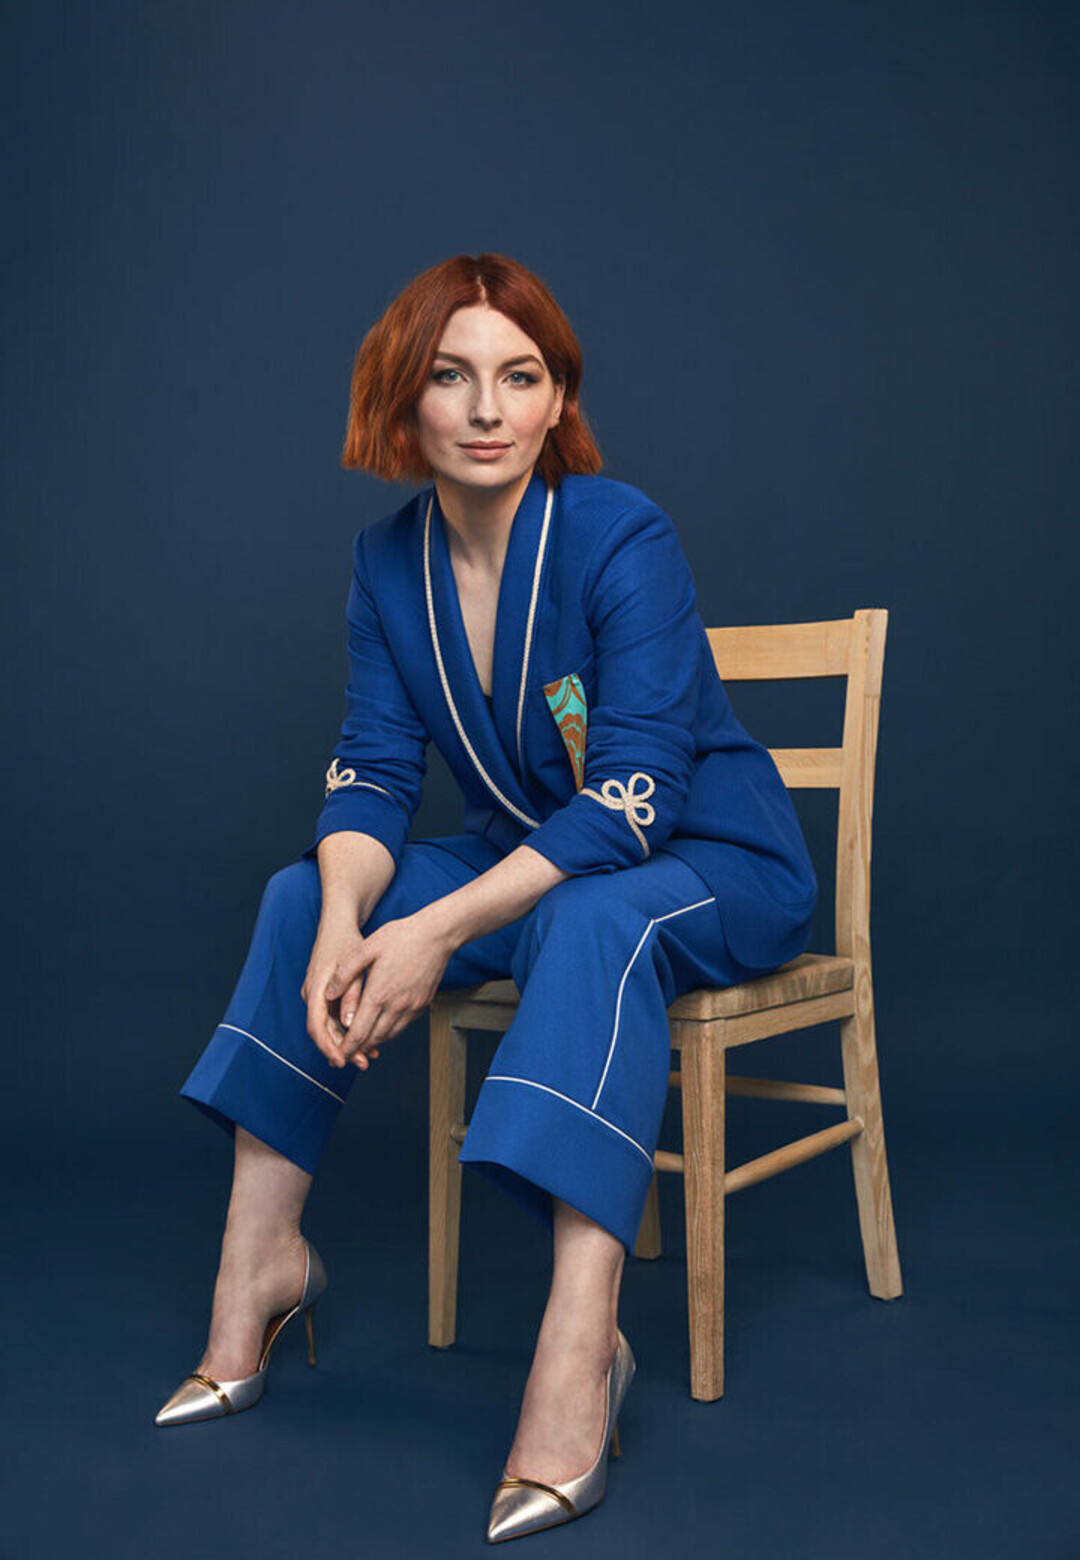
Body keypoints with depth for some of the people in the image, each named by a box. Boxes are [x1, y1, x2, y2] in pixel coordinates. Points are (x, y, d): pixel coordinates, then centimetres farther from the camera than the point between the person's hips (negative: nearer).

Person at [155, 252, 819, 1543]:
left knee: (591, 920, -38)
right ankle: (261, 1254, -3)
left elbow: (629, 805, -28)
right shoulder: (388, 557, -3)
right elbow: (372, 771, -5)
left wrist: (436, 931, -33)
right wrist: (346, 922, -25)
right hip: (527, 864, 6)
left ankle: (581, 1332, -41)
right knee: (303, 895, -7)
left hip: (715, 868, -6)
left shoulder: (622, 539, -22)